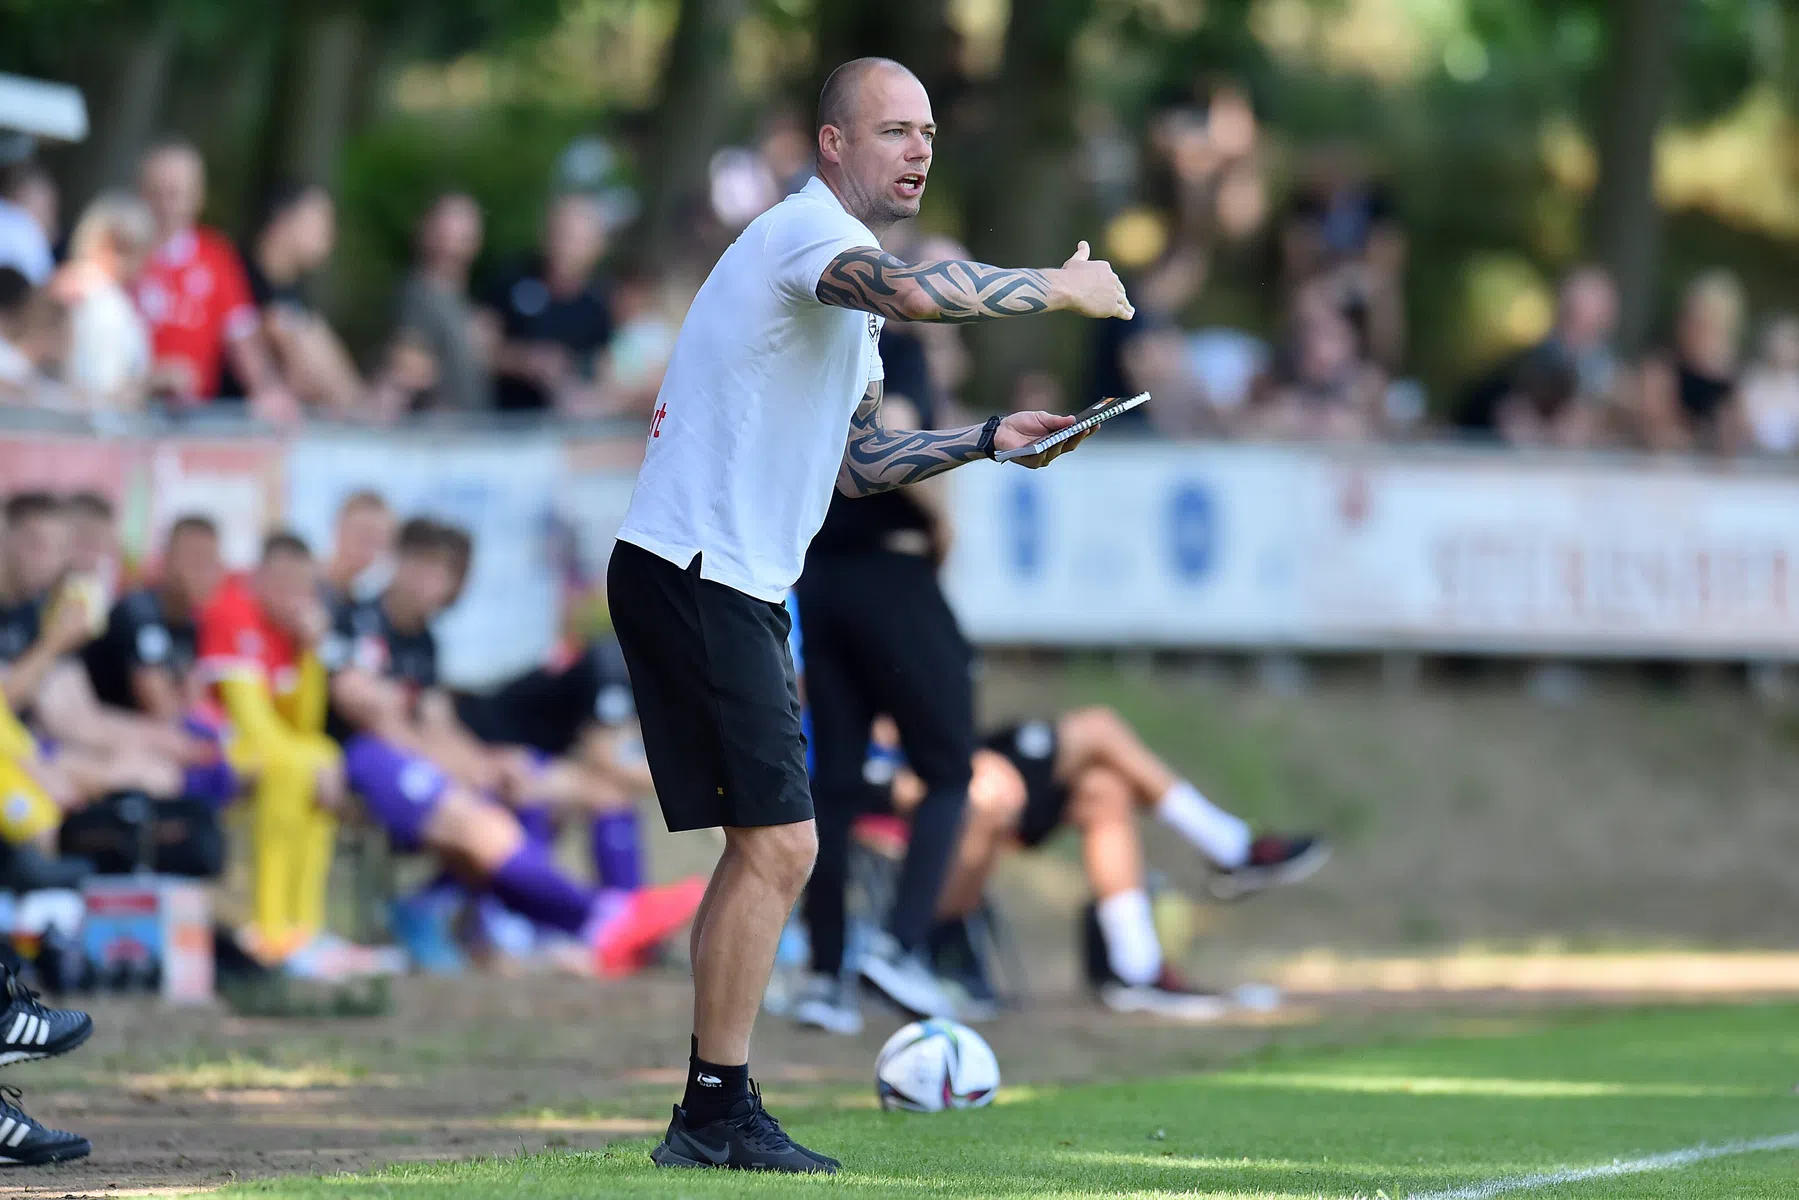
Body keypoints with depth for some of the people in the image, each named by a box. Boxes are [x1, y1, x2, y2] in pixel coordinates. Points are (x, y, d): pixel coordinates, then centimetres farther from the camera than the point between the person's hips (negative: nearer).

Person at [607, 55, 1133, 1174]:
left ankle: (716, 1117, 14)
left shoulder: (853, 296, 20)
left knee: (765, 849, 11)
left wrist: (988, 440, 15)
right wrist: (1059, 287, -24)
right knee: (777, 842, -13)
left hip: (738, 587, 11)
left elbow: (853, 460, 26)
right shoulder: (806, 229, -13)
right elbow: (914, 289, -35)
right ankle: (717, 1116, -9)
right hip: (691, 570, -11)